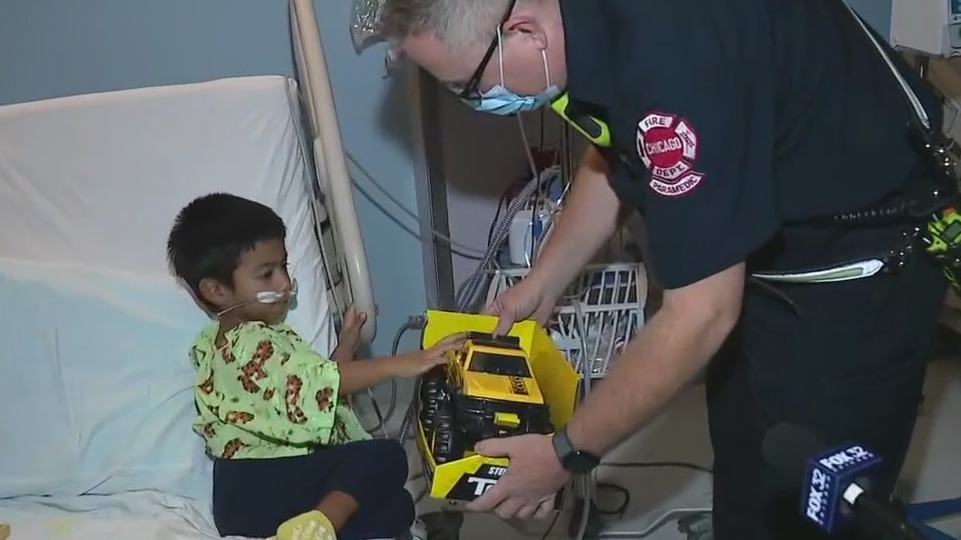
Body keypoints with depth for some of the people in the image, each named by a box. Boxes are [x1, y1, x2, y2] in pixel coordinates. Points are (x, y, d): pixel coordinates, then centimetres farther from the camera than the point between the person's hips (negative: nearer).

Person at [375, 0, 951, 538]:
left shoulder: (671, 58, -36)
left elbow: (701, 316, -30)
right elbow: (613, 157, 13)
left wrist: (567, 453, -20)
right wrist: (541, 284, 13)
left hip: (859, 266, -8)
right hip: (767, 237, 8)